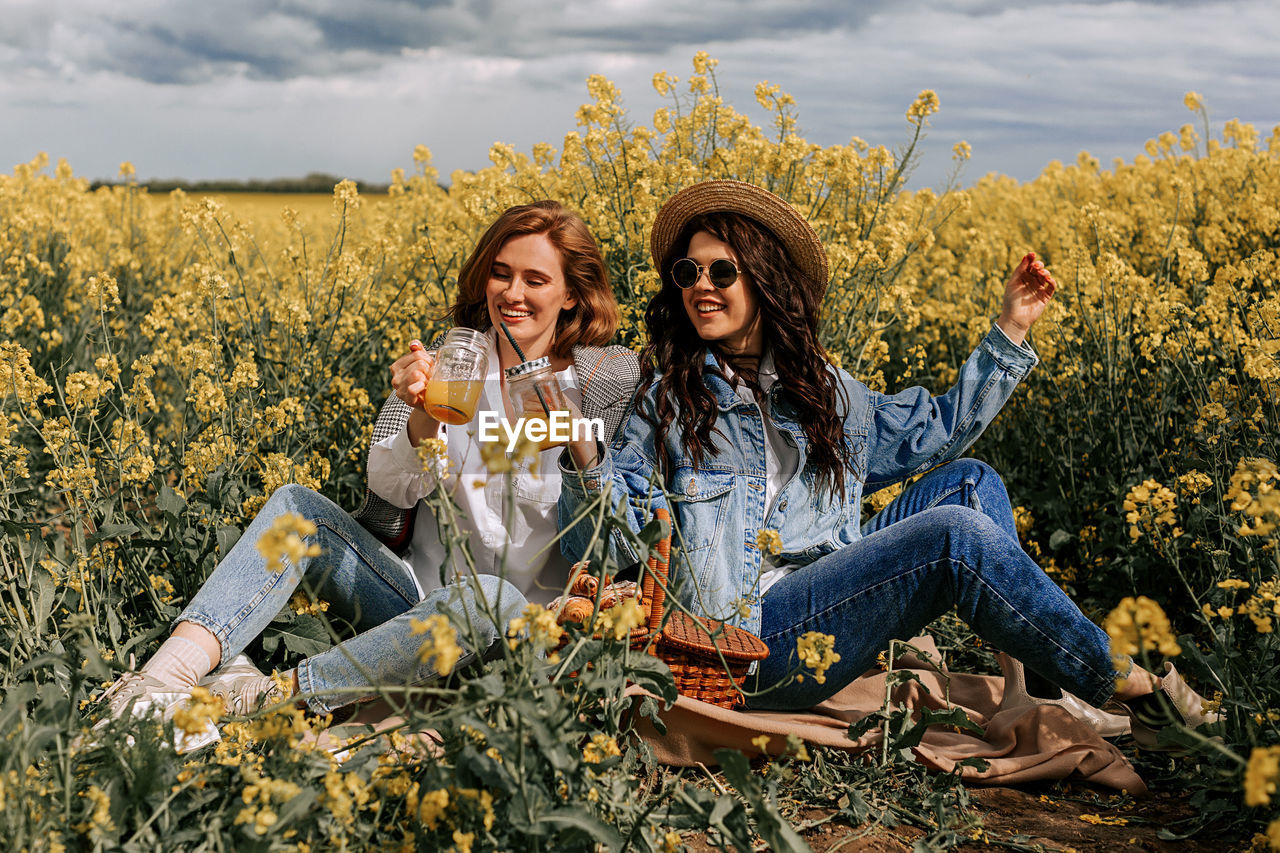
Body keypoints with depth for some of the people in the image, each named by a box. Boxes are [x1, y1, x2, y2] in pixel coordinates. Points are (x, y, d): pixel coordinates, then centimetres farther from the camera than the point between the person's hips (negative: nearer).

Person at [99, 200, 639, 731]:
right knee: (295, 505, -16)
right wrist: (422, 417, -26)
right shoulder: (445, 362, 5)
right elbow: (392, 488, -7)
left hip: (522, 616, -3)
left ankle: (272, 695, -34)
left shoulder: (610, 379, -3)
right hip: (420, 593, 4)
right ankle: (168, 671, -37)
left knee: (490, 598, -39)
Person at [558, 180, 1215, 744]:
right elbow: (608, 546, -6)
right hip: (743, 636, -7)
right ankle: (1119, 681, -6)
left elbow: (935, 433, 25)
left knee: (969, 482, -2)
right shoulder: (664, 397, 0)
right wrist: (587, 463, -26)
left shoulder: (823, 390, 16)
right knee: (956, 533, -21)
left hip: (826, 598, 7)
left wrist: (1009, 332, 20)